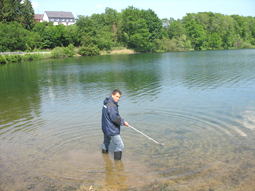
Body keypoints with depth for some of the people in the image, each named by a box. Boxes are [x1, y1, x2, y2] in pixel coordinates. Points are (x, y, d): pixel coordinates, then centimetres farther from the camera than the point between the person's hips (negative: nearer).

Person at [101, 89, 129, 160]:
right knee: (120, 145, -2)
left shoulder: (106, 103, 8)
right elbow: (115, 118, -24)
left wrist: (121, 120, 8)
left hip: (106, 128, 11)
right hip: (112, 130, -11)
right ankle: (117, 160, 5)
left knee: (106, 142, 32)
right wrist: (123, 122, -11)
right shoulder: (112, 106, -25)